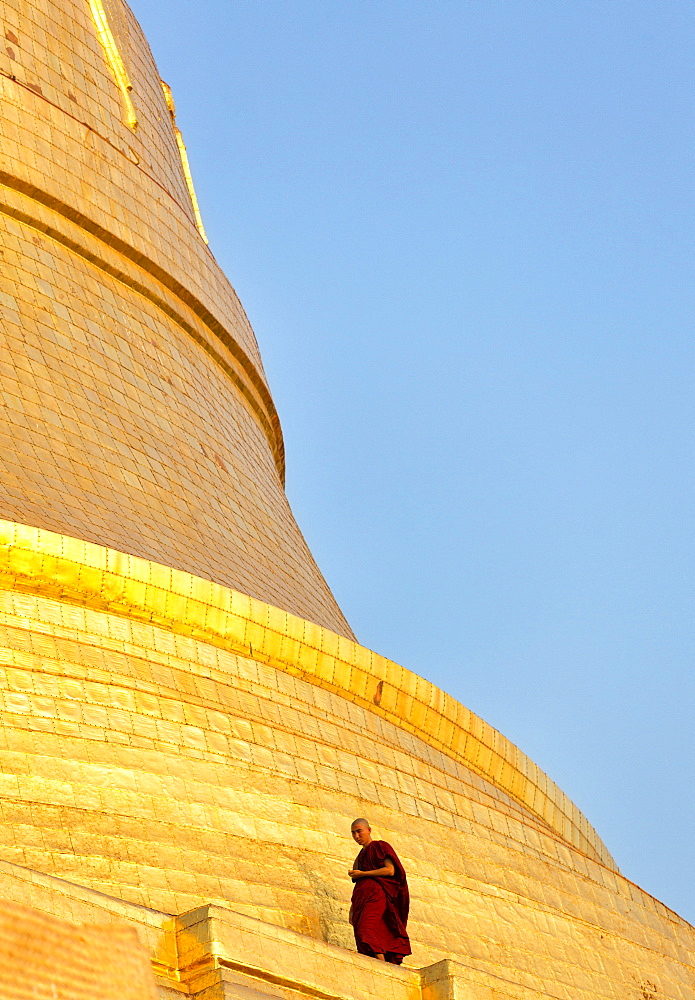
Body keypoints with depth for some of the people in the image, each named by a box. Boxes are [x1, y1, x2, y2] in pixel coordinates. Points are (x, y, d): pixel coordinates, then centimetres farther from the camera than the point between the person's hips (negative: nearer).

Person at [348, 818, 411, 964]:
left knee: (365, 931, -27)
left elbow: (390, 870, -8)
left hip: (376, 895, -7)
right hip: (362, 898, 7)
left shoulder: (380, 846, 6)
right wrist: (352, 908, 17)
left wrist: (362, 874, -7)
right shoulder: (361, 856, 27)